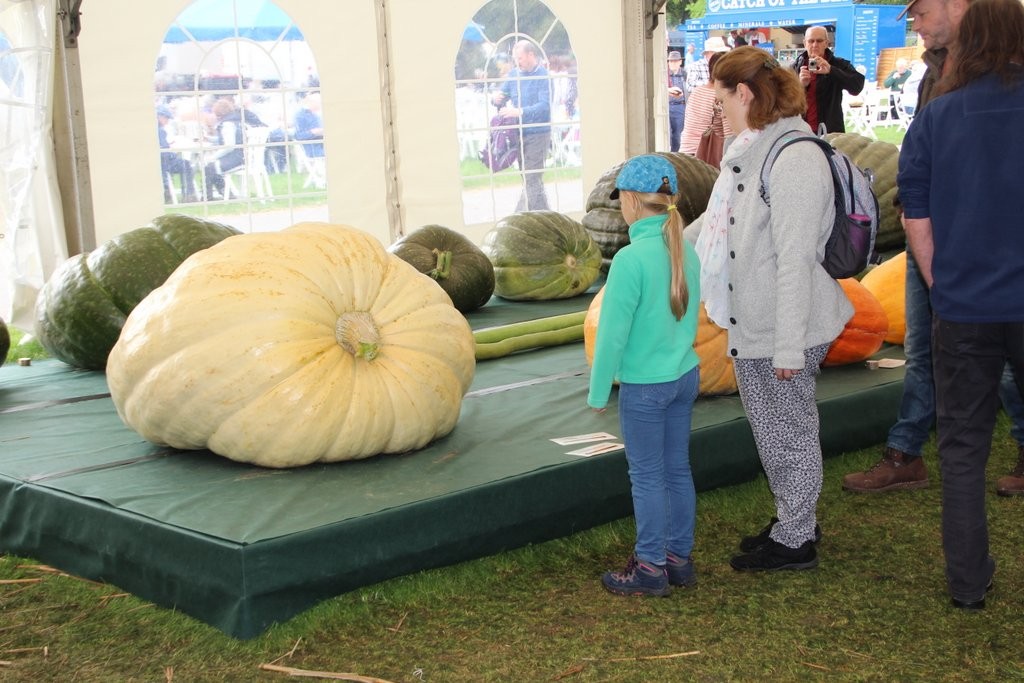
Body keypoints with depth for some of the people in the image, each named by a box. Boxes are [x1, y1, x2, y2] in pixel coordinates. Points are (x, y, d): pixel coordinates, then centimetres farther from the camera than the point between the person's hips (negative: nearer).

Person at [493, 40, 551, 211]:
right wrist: (497, 100, -8)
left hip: (537, 134, -7)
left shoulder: (543, 76, -11)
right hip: (519, 134, 7)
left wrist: (520, 112, -28)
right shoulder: (513, 74, 10)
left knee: (531, 180, -9)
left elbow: (545, 106, -20)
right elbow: (502, 96, 16)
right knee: (529, 179, 15)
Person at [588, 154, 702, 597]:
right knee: (677, 469, 15)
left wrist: (598, 391, -7)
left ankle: (651, 568, 14)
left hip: (644, 385, -7)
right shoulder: (685, 252, 0)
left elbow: (613, 333, -17)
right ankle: (679, 558, 25)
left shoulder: (630, 259, -21)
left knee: (647, 476, 5)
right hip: (685, 376, 7)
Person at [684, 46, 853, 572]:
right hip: (750, 323, 9)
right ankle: (792, 521, 37)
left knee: (790, 431, 6)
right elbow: (716, 219, 21)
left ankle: (795, 541, 22)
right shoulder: (750, 150, 8)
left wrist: (789, 347, -23)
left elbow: (795, 261, -24)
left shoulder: (795, 159, -22)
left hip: (784, 330, -9)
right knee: (768, 428, 20)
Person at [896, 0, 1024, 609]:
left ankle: (968, 582, 16)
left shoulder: (933, 120, -2)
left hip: (963, 309, 1)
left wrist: (943, 289, 10)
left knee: (963, 446, 10)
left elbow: (917, 221, 0)